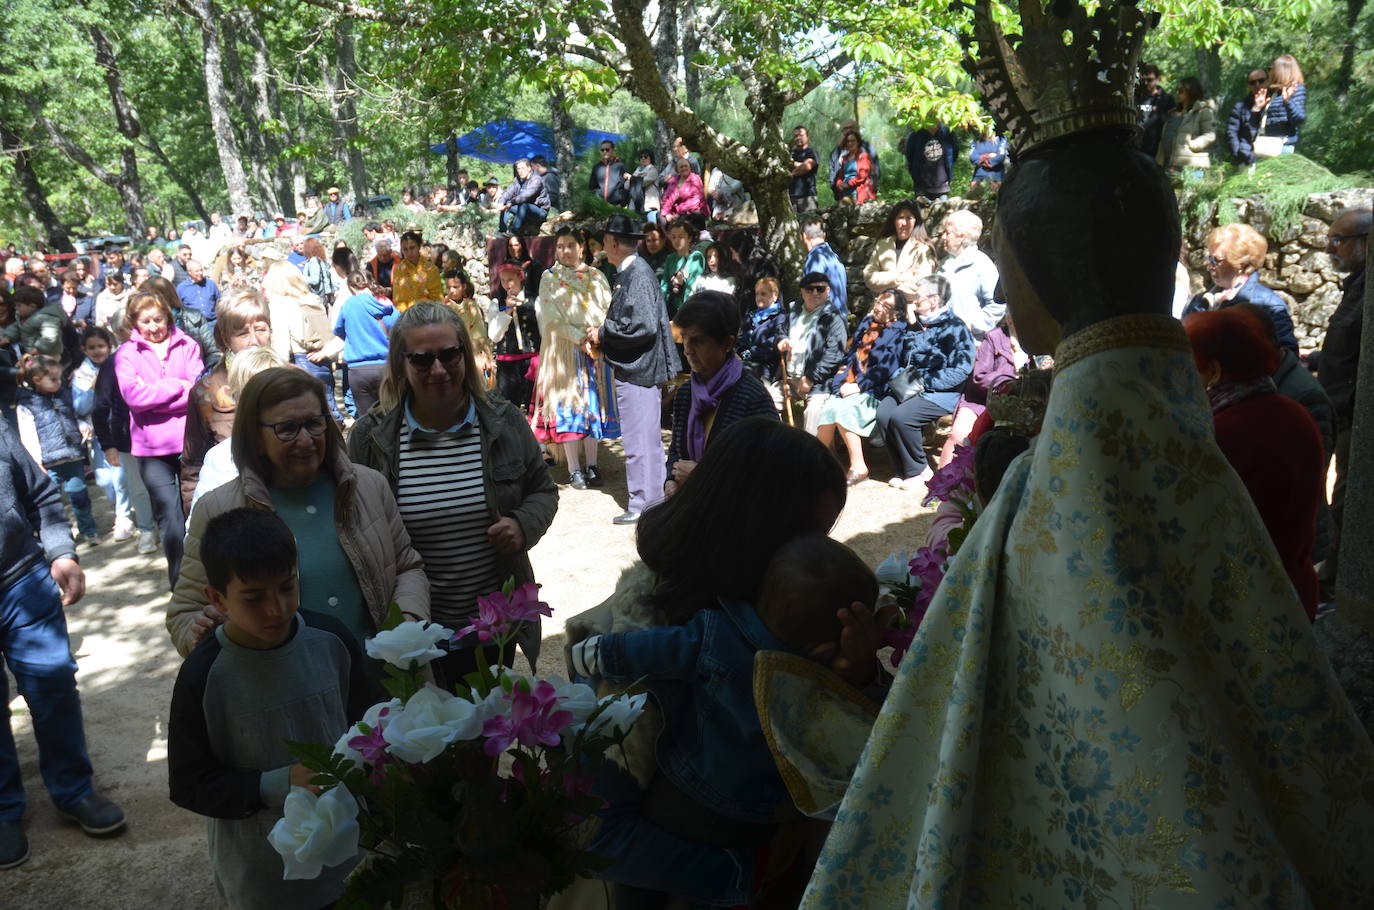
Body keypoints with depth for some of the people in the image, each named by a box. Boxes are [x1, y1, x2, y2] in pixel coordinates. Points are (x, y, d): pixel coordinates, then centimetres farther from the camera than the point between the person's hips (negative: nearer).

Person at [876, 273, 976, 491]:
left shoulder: (955, 328, -5)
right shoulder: (916, 325, 19)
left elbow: (960, 371, -16)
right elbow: (904, 359, 27)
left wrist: (924, 382, -18)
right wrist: (900, 379, 3)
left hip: (941, 394, -7)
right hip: (910, 389, 7)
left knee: (901, 416, -28)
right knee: (883, 413, -20)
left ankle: (917, 471, -9)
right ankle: (906, 471, -7)